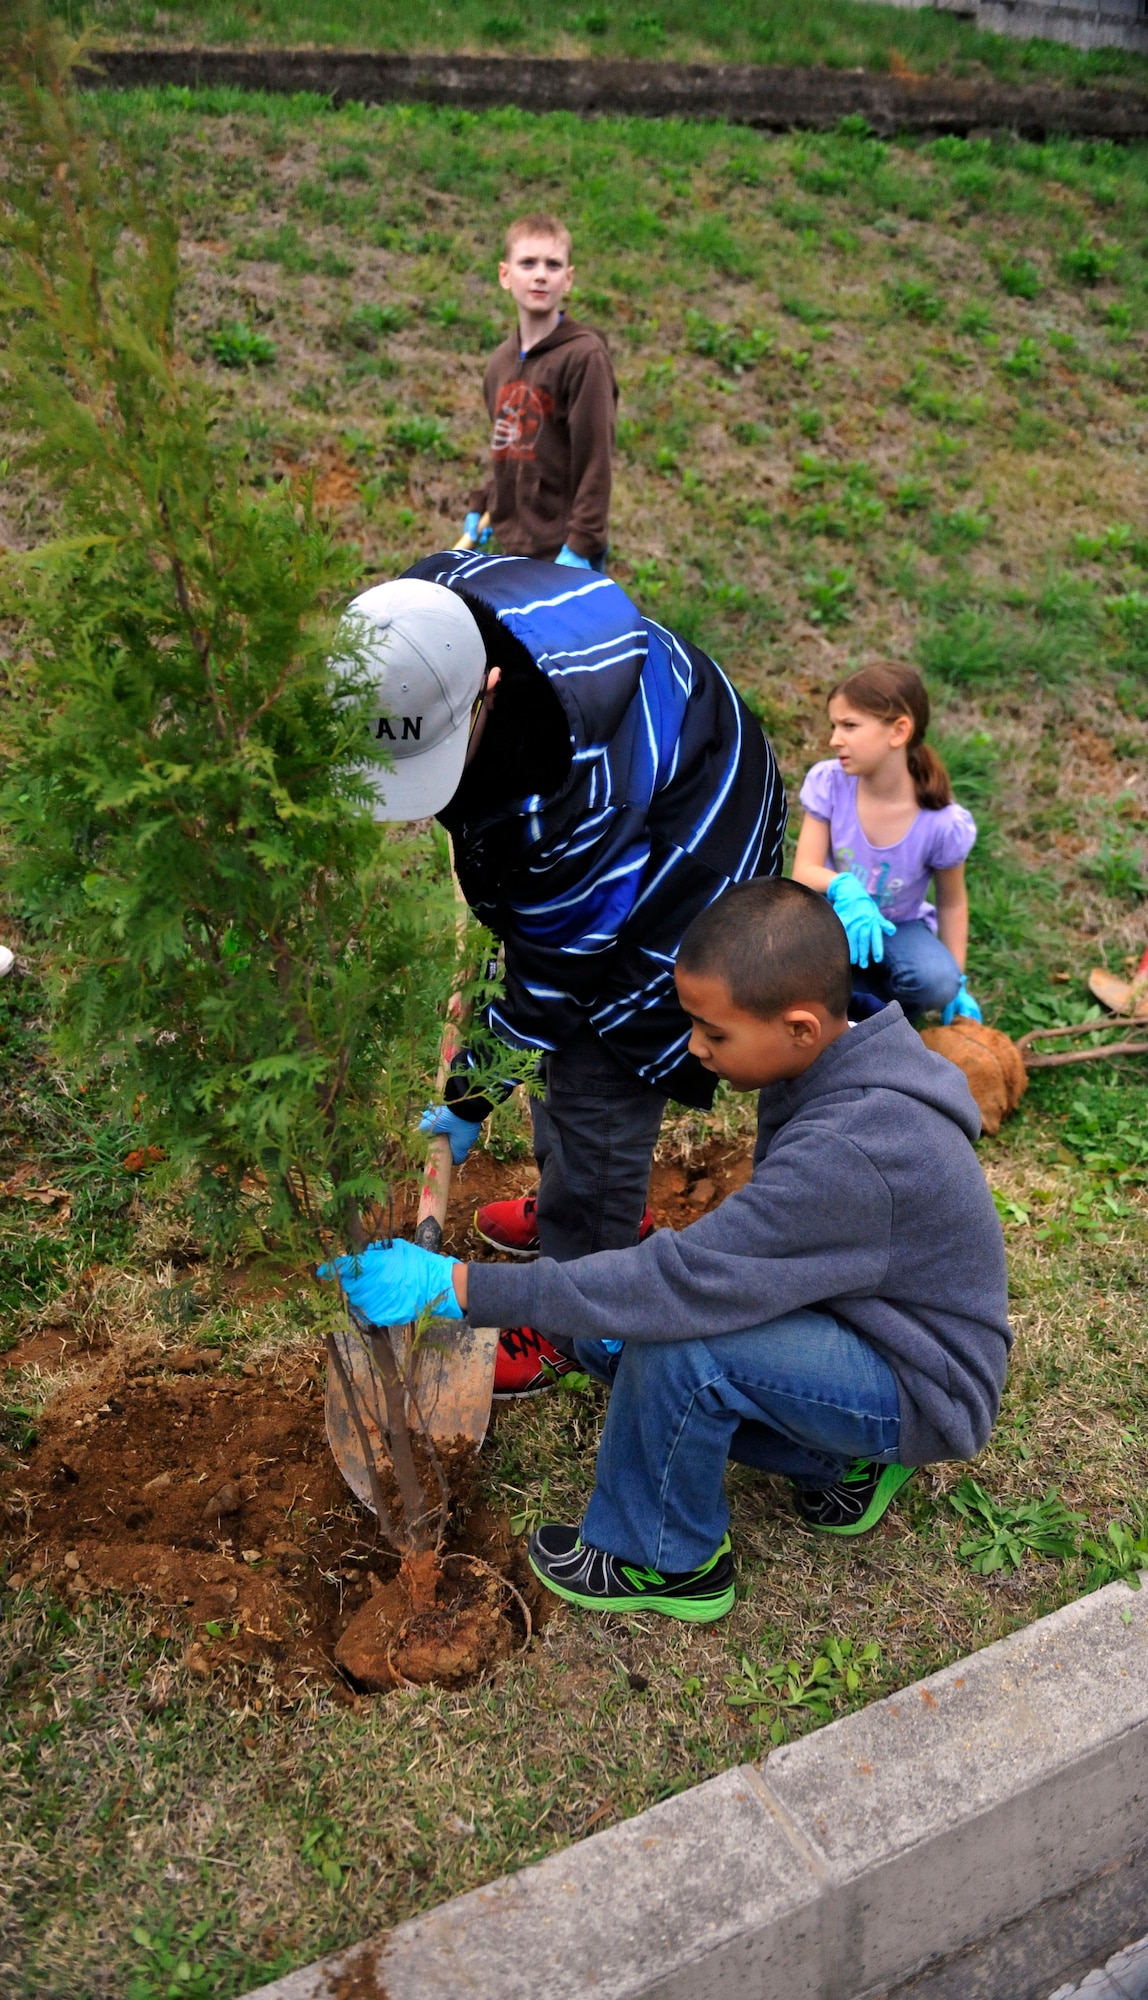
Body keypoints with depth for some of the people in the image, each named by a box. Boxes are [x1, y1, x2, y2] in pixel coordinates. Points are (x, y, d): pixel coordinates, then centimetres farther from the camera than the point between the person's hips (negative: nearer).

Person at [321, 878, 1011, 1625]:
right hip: (858, 1322, 9)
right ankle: (842, 1459, 11)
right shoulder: (828, 1068, -7)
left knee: (678, 1347, -31)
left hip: (923, 1392, -9)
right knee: (605, 1335, 1)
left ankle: (666, 1562, -2)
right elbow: (753, 1241, 4)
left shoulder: (852, 1154, -36)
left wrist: (458, 1286, -35)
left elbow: (685, 1280, -38)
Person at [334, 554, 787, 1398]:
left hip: (682, 846, -8)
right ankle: (591, 1209, 44)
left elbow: (556, 962, -28)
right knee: (561, 1038, 20)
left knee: (602, 1080, -4)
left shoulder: (571, 782, -43)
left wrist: (469, 1099, -16)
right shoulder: (423, 622, -23)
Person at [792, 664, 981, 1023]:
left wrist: (957, 984, -4)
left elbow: (952, 903, -8)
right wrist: (842, 888, -45)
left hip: (898, 926, -1)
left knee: (937, 984, -32)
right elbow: (803, 873, -22)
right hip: (836, 916, 1)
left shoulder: (943, 823, -23)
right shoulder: (829, 782, -19)